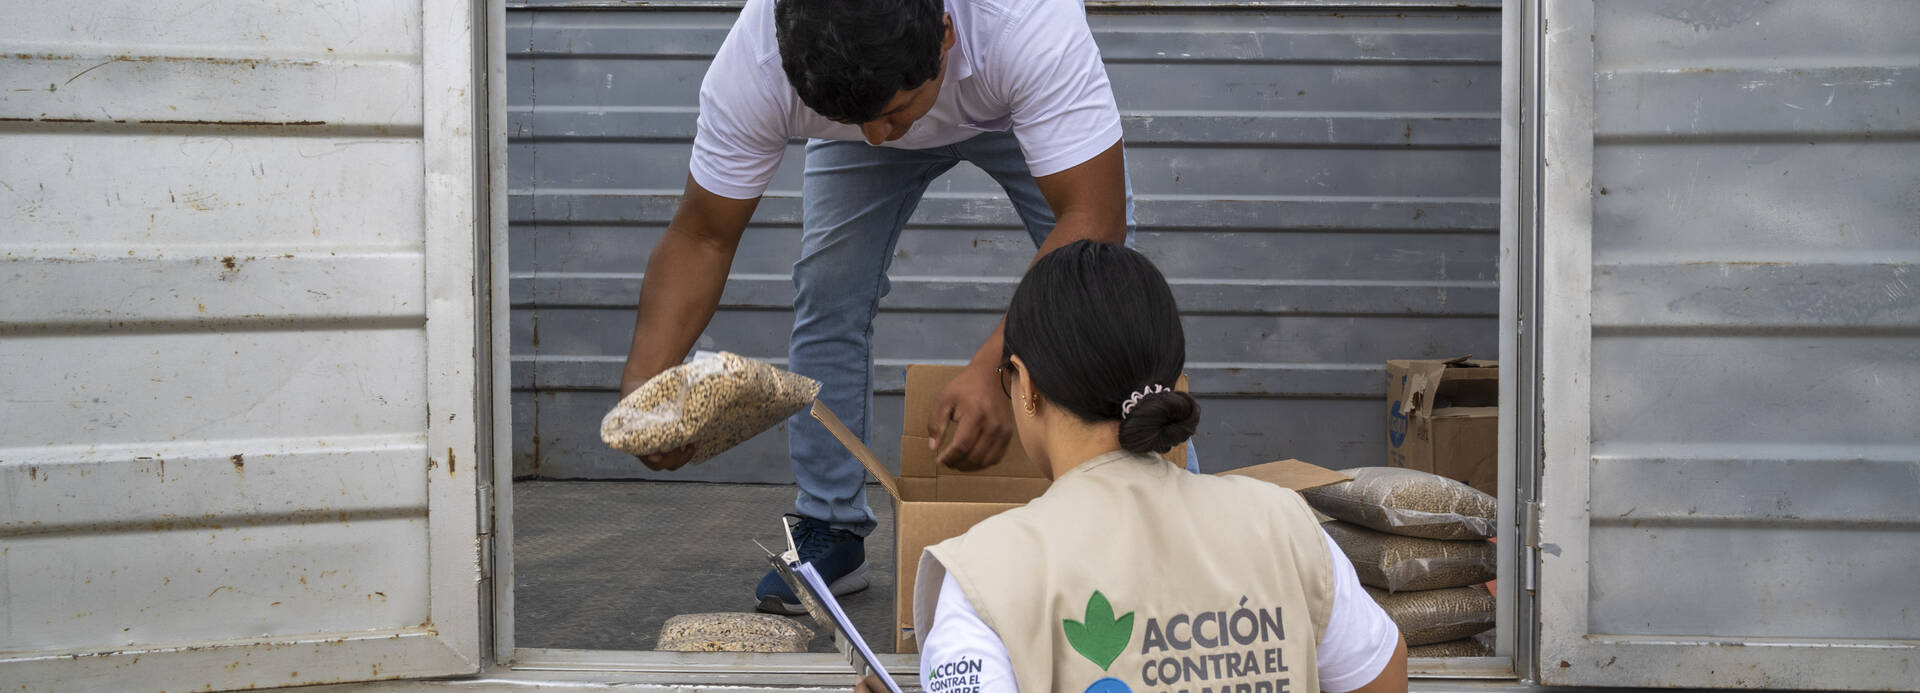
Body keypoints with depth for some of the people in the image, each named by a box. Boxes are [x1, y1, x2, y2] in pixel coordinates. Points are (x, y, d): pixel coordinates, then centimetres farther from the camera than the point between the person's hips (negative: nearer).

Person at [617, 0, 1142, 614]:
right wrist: (644, 377, -43)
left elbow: (1093, 218, -44)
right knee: (828, 283, -11)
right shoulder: (752, 63, -39)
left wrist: (992, 371, -54)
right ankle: (830, 529, 4)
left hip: (1014, 106, -1)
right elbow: (702, 238, -27)